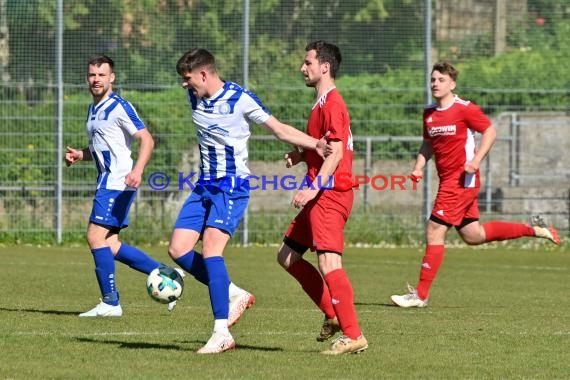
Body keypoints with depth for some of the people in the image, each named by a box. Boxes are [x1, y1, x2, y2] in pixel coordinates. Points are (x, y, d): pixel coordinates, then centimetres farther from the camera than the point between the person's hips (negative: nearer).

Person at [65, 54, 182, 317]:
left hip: (117, 182, -10)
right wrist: (78, 155, 10)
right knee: (109, 245, 6)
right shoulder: (93, 110, 18)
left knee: (96, 237, -12)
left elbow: (147, 140, -16)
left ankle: (110, 303, -6)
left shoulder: (119, 107, -10)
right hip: (107, 182, 10)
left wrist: (138, 170, -31)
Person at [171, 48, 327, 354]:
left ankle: (222, 334, -22)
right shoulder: (195, 98, 5)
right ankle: (234, 295, 13)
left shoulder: (240, 99, -13)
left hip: (232, 187, -7)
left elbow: (279, 129, -8)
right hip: (204, 186, 7)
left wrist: (316, 145, -19)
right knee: (178, 250, -4)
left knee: (210, 248, -22)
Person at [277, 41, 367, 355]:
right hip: (320, 196, 11)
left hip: (330, 195, -11)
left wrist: (314, 188, -27)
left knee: (329, 263, -16)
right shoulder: (322, 103, 19)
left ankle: (353, 336, -15)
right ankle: (333, 315, 17)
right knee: (287, 256, 14)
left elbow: (336, 153, -20)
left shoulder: (332, 103, -13)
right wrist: (301, 155, 9)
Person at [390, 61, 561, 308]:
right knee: (473, 236, 15)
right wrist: (418, 168, 7)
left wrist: (476, 161, -19)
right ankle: (533, 229, 28)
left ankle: (420, 294, -6)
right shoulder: (429, 113, 11)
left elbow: (490, 132, -7)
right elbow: (428, 144, 23)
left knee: (434, 232, -11)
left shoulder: (464, 109, -10)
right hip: (447, 180, 9)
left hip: (462, 179, -9)